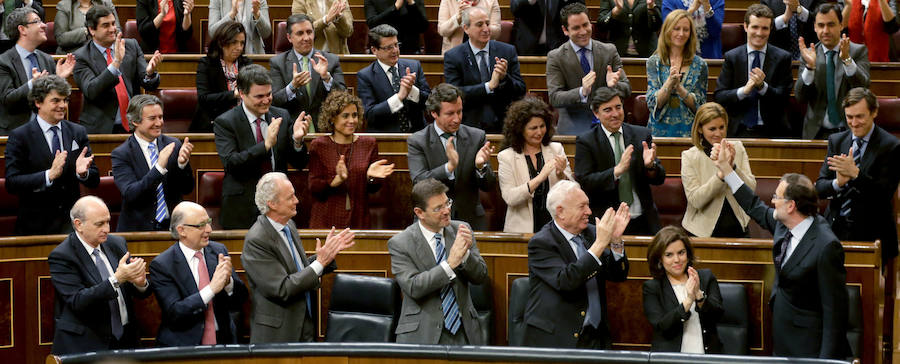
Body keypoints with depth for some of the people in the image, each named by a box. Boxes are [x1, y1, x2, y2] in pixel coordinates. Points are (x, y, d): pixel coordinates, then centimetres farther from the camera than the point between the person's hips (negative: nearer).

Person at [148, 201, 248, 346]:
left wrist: (228, 281, -14)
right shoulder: (161, 265, -5)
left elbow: (239, 302, 7)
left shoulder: (219, 251, 9)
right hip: (183, 346, -3)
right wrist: (212, 288, -21)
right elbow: (174, 312, -14)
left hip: (223, 340, 3)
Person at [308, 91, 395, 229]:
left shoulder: (368, 144, 6)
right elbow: (313, 188, -6)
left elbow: (372, 189, 8)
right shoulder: (319, 146, 0)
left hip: (358, 221, 2)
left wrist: (371, 176, -13)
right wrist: (337, 180, -22)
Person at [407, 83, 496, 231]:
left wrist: (480, 167, -16)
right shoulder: (417, 141, 0)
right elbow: (419, 182, -13)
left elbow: (488, 186, 5)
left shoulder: (477, 137, 6)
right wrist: (449, 167, -26)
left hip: (471, 222, 2)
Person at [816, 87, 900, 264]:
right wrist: (837, 183, -16)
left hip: (870, 234, -3)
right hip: (835, 229, 3)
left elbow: (885, 194, -11)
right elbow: (819, 188, 7)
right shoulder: (836, 141, 11)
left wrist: (855, 174, -23)